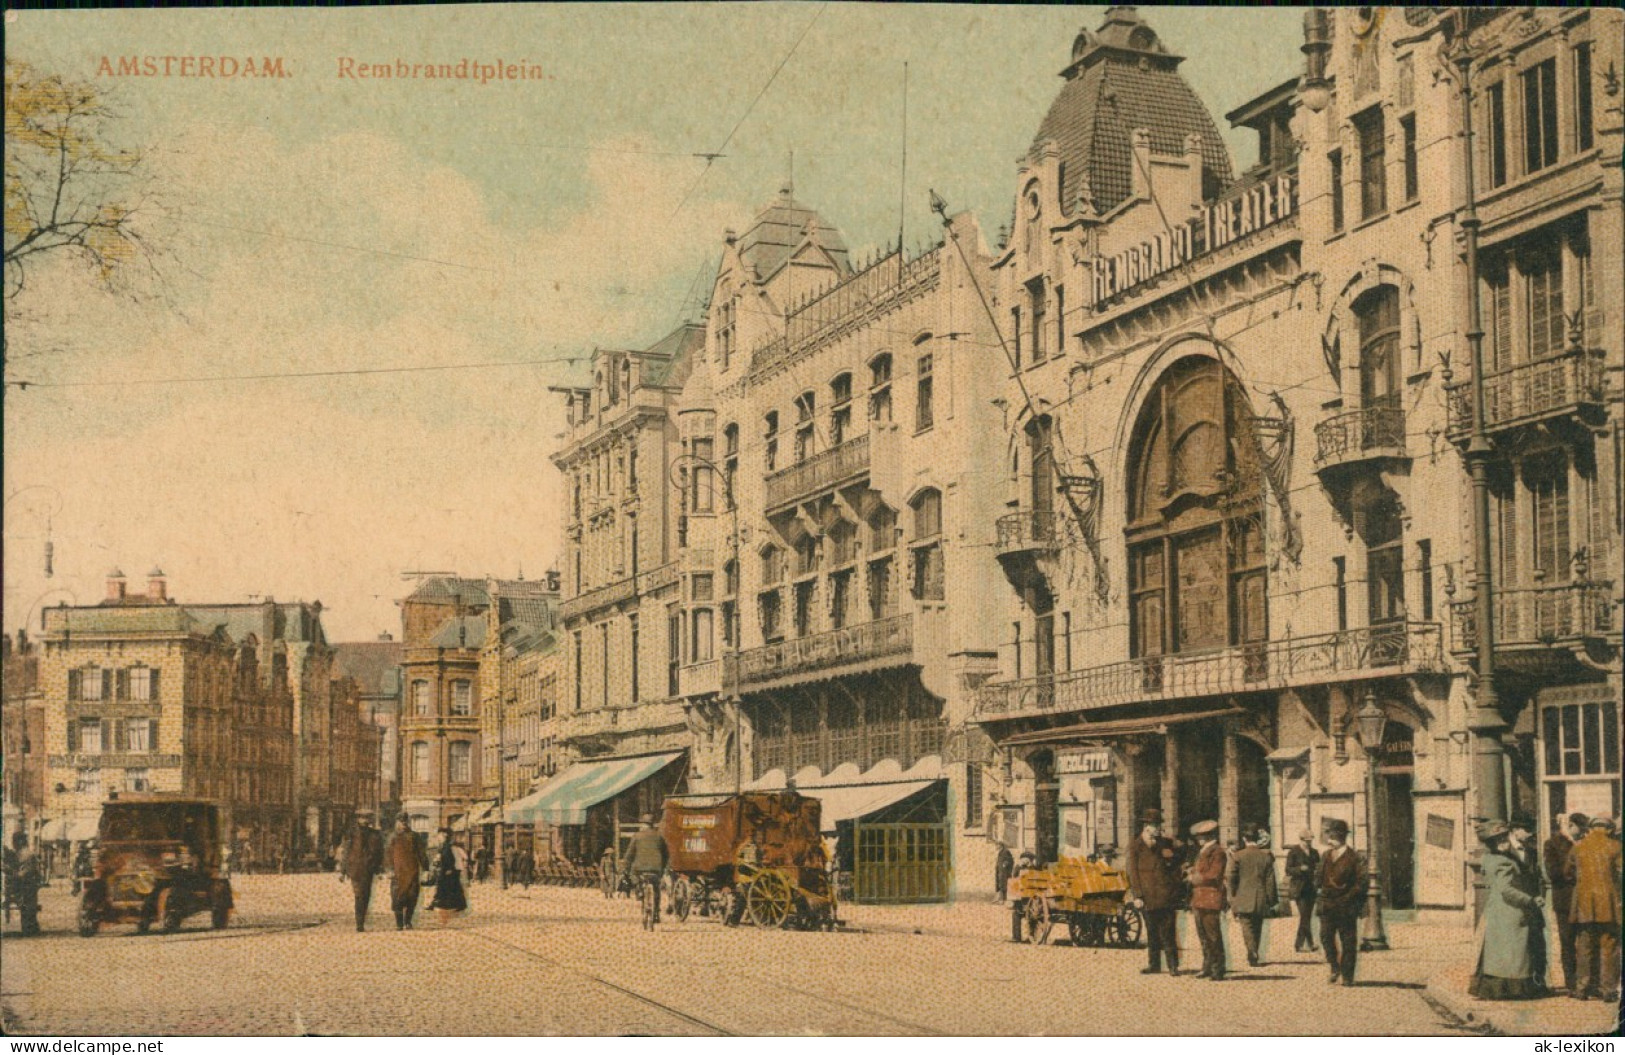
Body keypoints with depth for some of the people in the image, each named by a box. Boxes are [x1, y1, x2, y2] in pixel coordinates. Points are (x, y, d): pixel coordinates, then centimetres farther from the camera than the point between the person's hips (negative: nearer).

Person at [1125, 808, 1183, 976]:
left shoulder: (1166, 845, 11)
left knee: (1167, 932, -4)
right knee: (1152, 932, 9)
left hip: (1166, 897, 1)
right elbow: (1133, 872, 0)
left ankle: (1173, 965, -1)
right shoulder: (1135, 847, 3)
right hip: (1148, 897, -1)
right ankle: (1154, 964, 18)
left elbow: (1176, 868, 15)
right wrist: (1137, 896, -7)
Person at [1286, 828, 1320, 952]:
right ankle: (1310, 943, -14)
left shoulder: (1314, 852, 14)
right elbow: (1288, 870, -5)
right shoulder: (1293, 852, -2)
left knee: (1307, 917, 4)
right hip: (1299, 889, -6)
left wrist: (1319, 868, -2)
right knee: (1304, 916, -13)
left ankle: (1299, 944, 10)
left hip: (1311, 888, 6)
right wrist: (1300, 868, -21)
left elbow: (1318, 868, 22)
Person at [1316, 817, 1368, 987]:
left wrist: (1349, 897, -11)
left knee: (1348, 941, 2)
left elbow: (1363, 882, -8)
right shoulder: (1326, 856, 8)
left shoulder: (1353, 858, -8)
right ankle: (1335, 969, 9)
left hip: (1346, 908, -5)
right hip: (1328, 906, 5)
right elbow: (1320, 876, 21)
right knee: (1326, 936, -1)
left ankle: (1347, 976, 7)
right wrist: (1319, 888, 5)